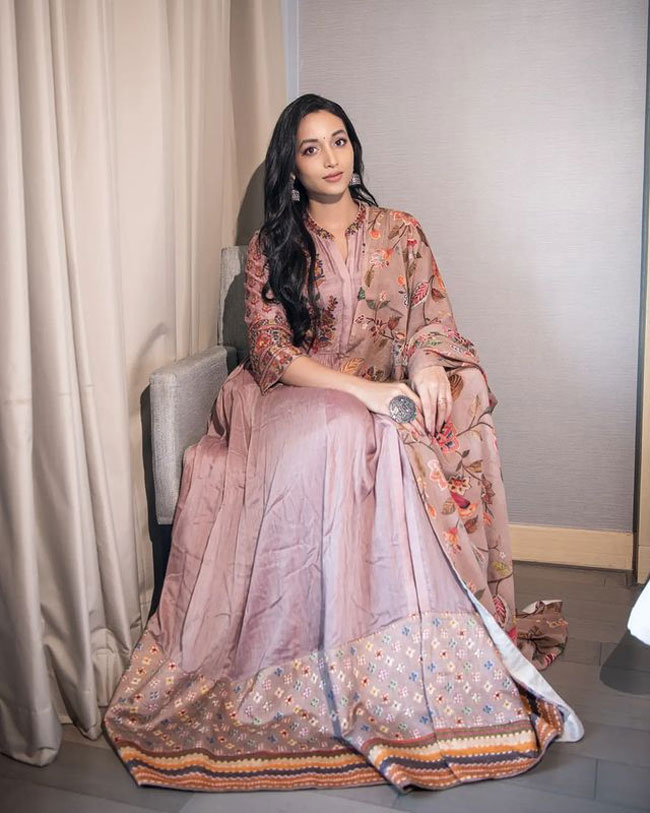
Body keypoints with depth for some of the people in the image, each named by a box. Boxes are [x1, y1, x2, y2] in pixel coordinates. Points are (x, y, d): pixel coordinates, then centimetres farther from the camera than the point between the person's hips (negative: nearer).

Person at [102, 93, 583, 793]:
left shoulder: (400, 233, 12)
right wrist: (364, 390, -18)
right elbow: (269, 351, -5)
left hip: (385, 406, 1)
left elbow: (433, 320, 6)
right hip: (292, 403, -1)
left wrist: (427, 365, -20)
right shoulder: (270, 245, 6)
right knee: (326, 440, -36)